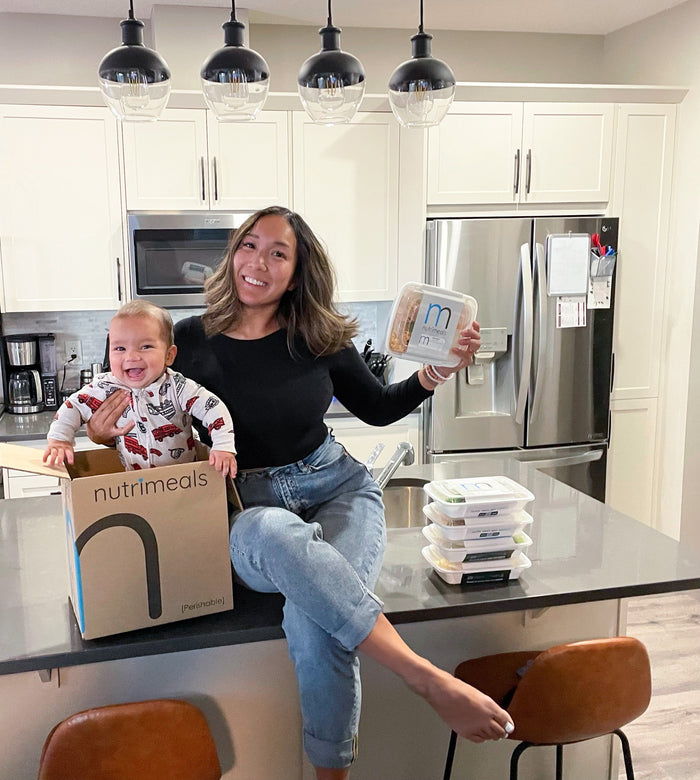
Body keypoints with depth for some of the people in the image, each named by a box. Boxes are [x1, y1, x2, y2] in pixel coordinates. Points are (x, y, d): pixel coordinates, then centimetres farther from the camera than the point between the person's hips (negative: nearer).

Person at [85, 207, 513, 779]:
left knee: (314, 616, -32)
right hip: (248, 509, 0)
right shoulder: (191, 340, 1)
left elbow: (377, 408, 16)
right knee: (275, 534, -40)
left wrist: (432, 376, -1)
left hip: (340, 488, 1)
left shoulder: (320, 339, 2)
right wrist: (106, 433, -8)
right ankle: (431, 680, -40)